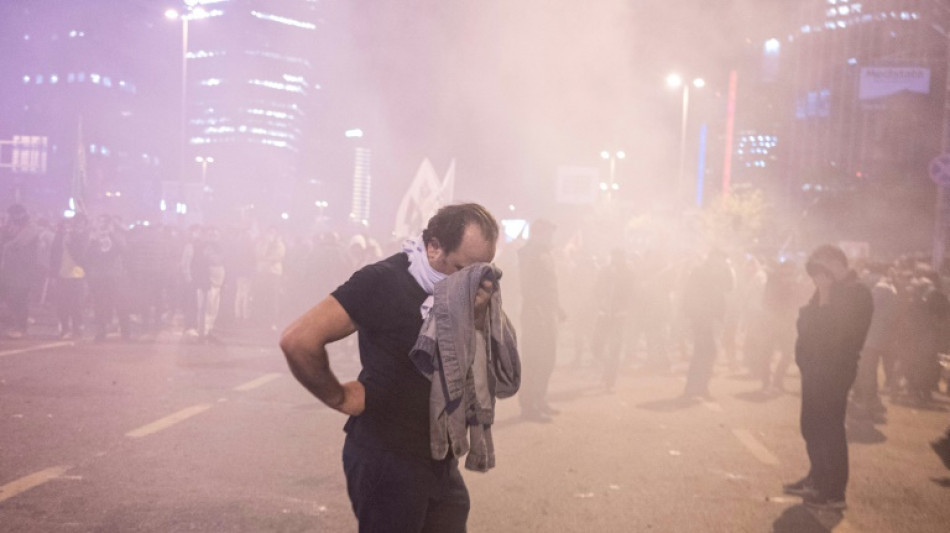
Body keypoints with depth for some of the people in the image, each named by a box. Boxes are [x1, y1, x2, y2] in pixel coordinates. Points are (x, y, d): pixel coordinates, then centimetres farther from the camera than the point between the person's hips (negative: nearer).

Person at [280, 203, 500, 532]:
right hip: (388, 459, -7)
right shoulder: (384, 281, -18)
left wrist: (479, 316, -14)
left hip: (440, 460, 7)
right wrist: (340, 398, -14)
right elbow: (298, 340, -25)